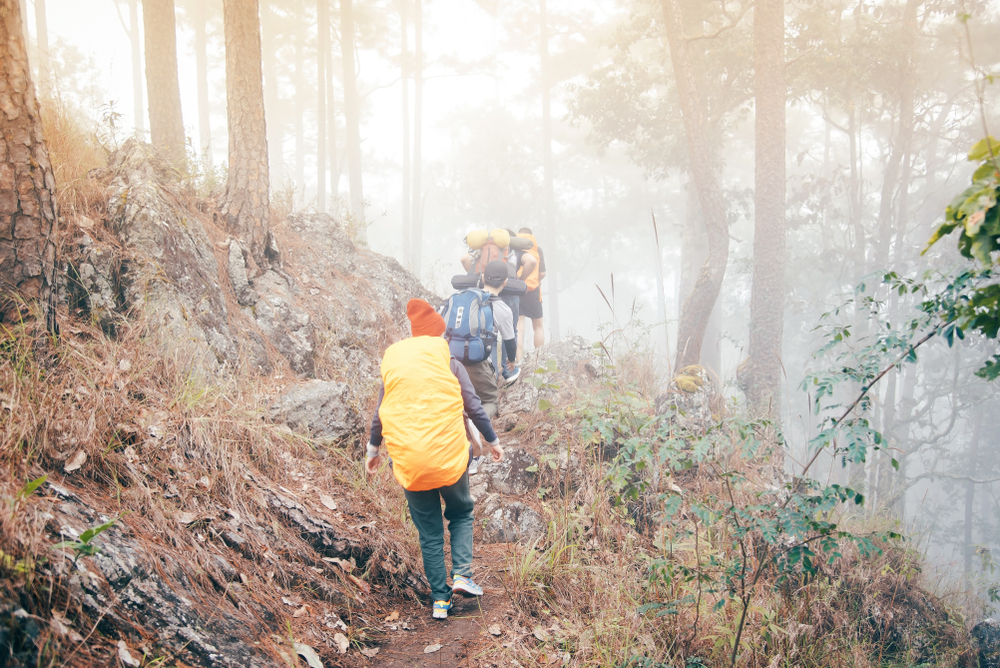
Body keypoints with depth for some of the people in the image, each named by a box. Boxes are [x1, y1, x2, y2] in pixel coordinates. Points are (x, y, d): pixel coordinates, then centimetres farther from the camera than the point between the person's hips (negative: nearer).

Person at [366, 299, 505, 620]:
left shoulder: (392, 361, 7)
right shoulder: (448, 361, 0)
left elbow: (380, 413, 13)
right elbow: (473, 407, 1)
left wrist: (372, 450, 26)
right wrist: (493, 442, 15)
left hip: (408, 460, 2)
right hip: (449, 455, -2)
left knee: (429, 532, 13)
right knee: (461, 513, 22)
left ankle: (440, 600, 14)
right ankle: (462, 574, 3)